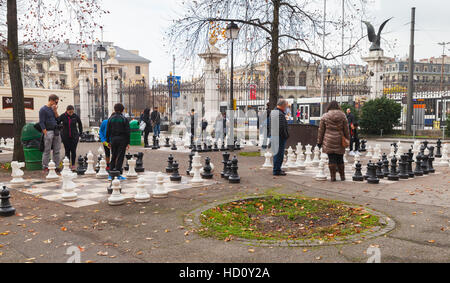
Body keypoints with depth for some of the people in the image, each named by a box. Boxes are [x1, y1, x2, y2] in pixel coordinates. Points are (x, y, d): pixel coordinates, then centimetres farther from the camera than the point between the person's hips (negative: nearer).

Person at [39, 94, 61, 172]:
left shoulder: (53, 109, 16)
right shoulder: (43, 109, -5)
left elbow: (57, 120, 14)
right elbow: (41, 123, -10)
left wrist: (55, 111, 2)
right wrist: (46, 134, -15)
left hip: (56, 132, 7)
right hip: (48, 131, -7)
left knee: (57, 151, 7)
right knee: (47, 151, -3)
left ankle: (57, 166, 12)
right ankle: (45, 167, 4)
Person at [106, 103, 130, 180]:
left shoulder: (111, 119, 3)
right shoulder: (124, 119, -5)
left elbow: (108, 131, 4)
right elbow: (127, 132, -6)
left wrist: (108, 141, 11)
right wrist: (128, 143, -2)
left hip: (113, 139, 3)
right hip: (122, 140, -3)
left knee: (113, 156, 14)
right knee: (120, 156, 0)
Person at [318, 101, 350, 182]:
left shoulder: (325, 116, 0)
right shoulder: (343, 116, 2)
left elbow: (321, 130, 4)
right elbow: (346, 130, 5)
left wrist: (319, 141, 10)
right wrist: (347, 139, 14)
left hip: (328, 141, -1)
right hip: (339, 141, 1)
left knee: (332, 159, 2)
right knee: (340, 159, 11)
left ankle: (333, 177, 3)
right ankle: (342, 176, 18)